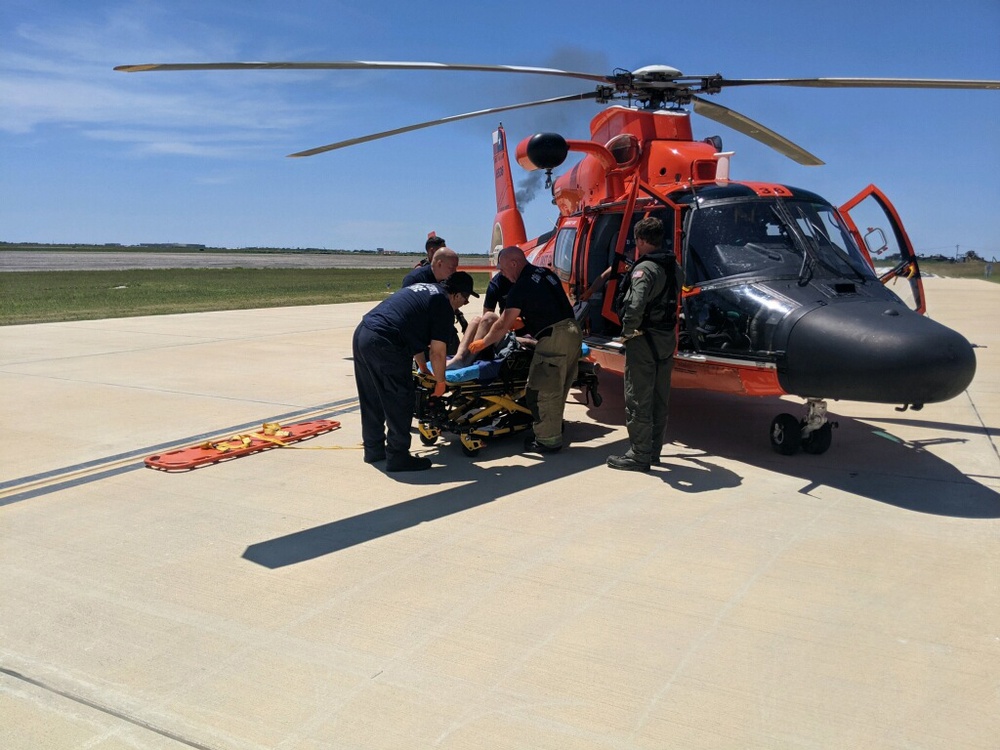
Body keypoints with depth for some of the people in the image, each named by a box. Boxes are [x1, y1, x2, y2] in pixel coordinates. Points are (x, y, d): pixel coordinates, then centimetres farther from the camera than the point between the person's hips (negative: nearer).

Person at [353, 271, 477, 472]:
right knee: (400, 401, 2)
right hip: (384, 344, -10)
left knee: (371, 399, 19)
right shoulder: (443, 305, -2)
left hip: (361, 333, 10)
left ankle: (373, 449, 30)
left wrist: (424, 370, 36)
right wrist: (440, 382, 13)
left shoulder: (423, 289, 24)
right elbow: (437, 352, -3)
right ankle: (397, 457, 8)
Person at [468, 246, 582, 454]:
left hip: (553, 339, -9)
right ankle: (554, 427, 34)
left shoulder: (521, 287, -9)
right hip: (573, 331, 9)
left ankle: (548, 440, 5)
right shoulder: (546, 273, 16)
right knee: (558, 388, 21)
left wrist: (483, 343, 8)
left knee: (543, 391, 0)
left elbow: (503, 325, -7)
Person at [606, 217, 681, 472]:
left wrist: (628, 330, -18)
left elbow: (636, 305, -31)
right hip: (667, 338, 9)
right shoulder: (673, 266, 11)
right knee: (659, 399, 15)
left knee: (637, 399, 0)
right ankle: (653, 450, 26)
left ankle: (638, 455, 5)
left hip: (644, 339, -9)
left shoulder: (645, 268, -18)